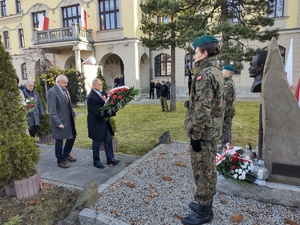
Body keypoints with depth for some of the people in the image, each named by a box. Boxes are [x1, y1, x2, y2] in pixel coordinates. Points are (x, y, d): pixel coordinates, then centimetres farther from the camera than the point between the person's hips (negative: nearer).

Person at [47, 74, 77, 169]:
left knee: (72, 137, 17)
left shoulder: (65, 90, 9)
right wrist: (58, 123, -21)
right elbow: (52, 111, -19)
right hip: (60, 121, -8)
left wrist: (73, 115, 13)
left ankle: (66, 154, 39)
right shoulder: (52, 92, -16)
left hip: (69, 120, 8)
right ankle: (60, 161, 23)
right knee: (59, 141, 6)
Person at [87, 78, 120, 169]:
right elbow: (99, 112, -27)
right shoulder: (91, 97, -24)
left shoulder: (102, 93, 0)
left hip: (104, 121, 7)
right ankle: (96, 161, 26)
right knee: (97, 142, 8)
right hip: (96, 123, -7)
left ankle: (110, 159, 27)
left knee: (108, 140, 13)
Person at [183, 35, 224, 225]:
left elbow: (202, 110, -24)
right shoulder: (216, 71, 14)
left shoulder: (206, 74, -18)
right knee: (207, 170, 19)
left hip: (204, 132, -10)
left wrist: (195, 135, -19)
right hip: (212, 130, 10)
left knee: (202, 171, 2)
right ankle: (205, 203, 34)